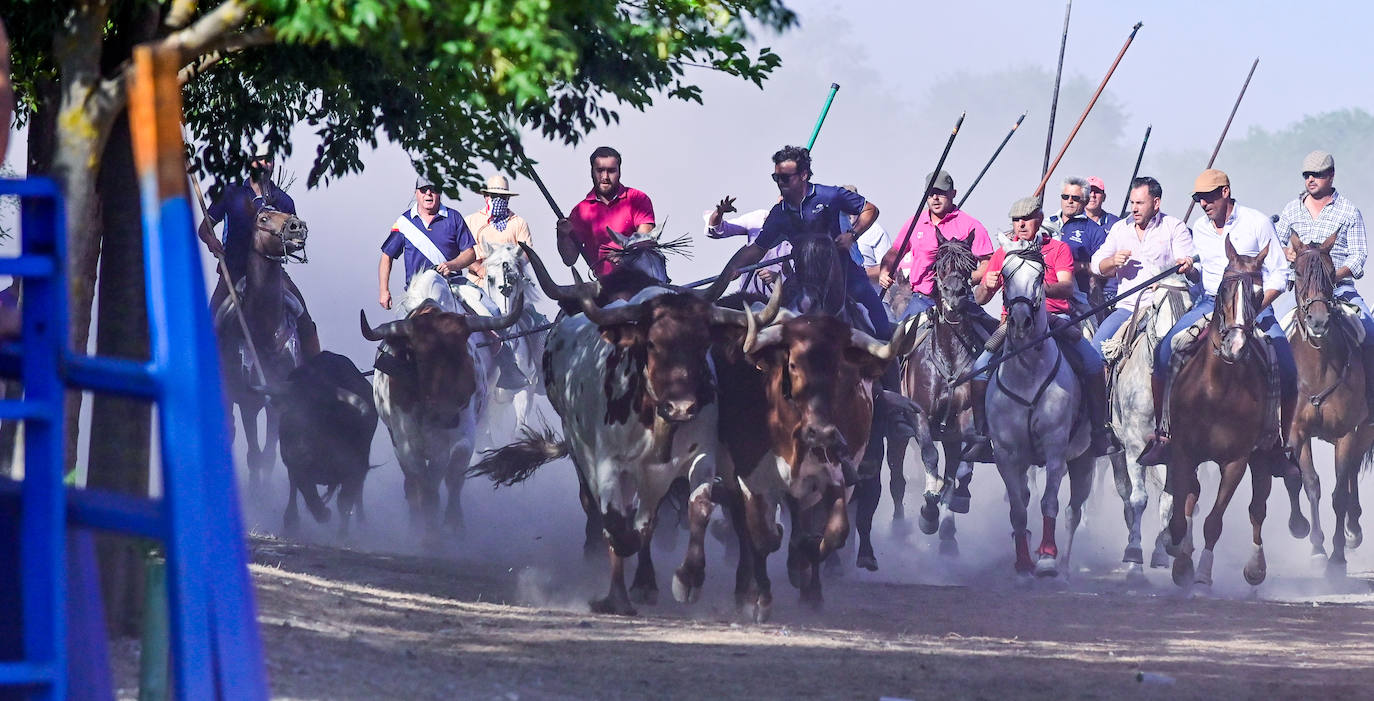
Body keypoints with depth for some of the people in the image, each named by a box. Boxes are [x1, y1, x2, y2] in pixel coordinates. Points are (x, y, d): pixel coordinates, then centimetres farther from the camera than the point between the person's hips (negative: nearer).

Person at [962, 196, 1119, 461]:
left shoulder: (1058, 249, 9)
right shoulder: (1003, 254, 15)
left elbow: (1067, 288, -8)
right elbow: (980, 298, 10)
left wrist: (1043, 288, -31)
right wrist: (986, 287, -15)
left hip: (1054, 317, -1)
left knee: (1093, 363, -25)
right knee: (980, 368, -24)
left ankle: (1100, 432, -15)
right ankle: (980, 436, -17)